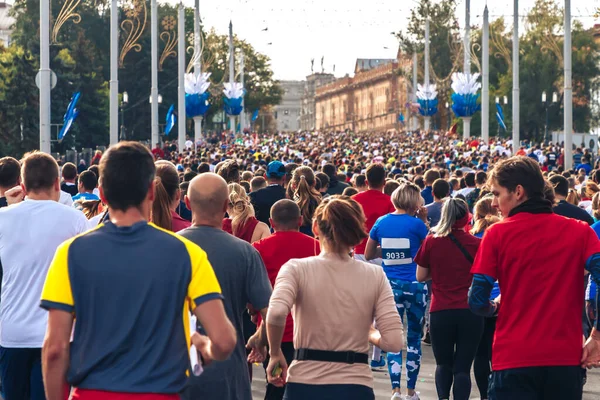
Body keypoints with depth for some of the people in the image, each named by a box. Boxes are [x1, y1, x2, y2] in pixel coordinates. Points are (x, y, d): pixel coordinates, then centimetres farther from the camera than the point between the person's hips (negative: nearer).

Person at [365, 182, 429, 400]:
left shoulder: (381, 222, 2)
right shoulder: (416, 224, -9)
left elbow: (368, 254, 10)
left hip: (390, 284, 2)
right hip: (415, 284, -2)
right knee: (414, 337, 11)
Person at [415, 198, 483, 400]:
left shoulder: (431, 241, -1)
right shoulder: (476, 243, -1)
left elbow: (420, 276, 6)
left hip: (441, 312, 0)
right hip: (470, 312, 0)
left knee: (444, 364, 16)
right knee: (462, 367, 4)